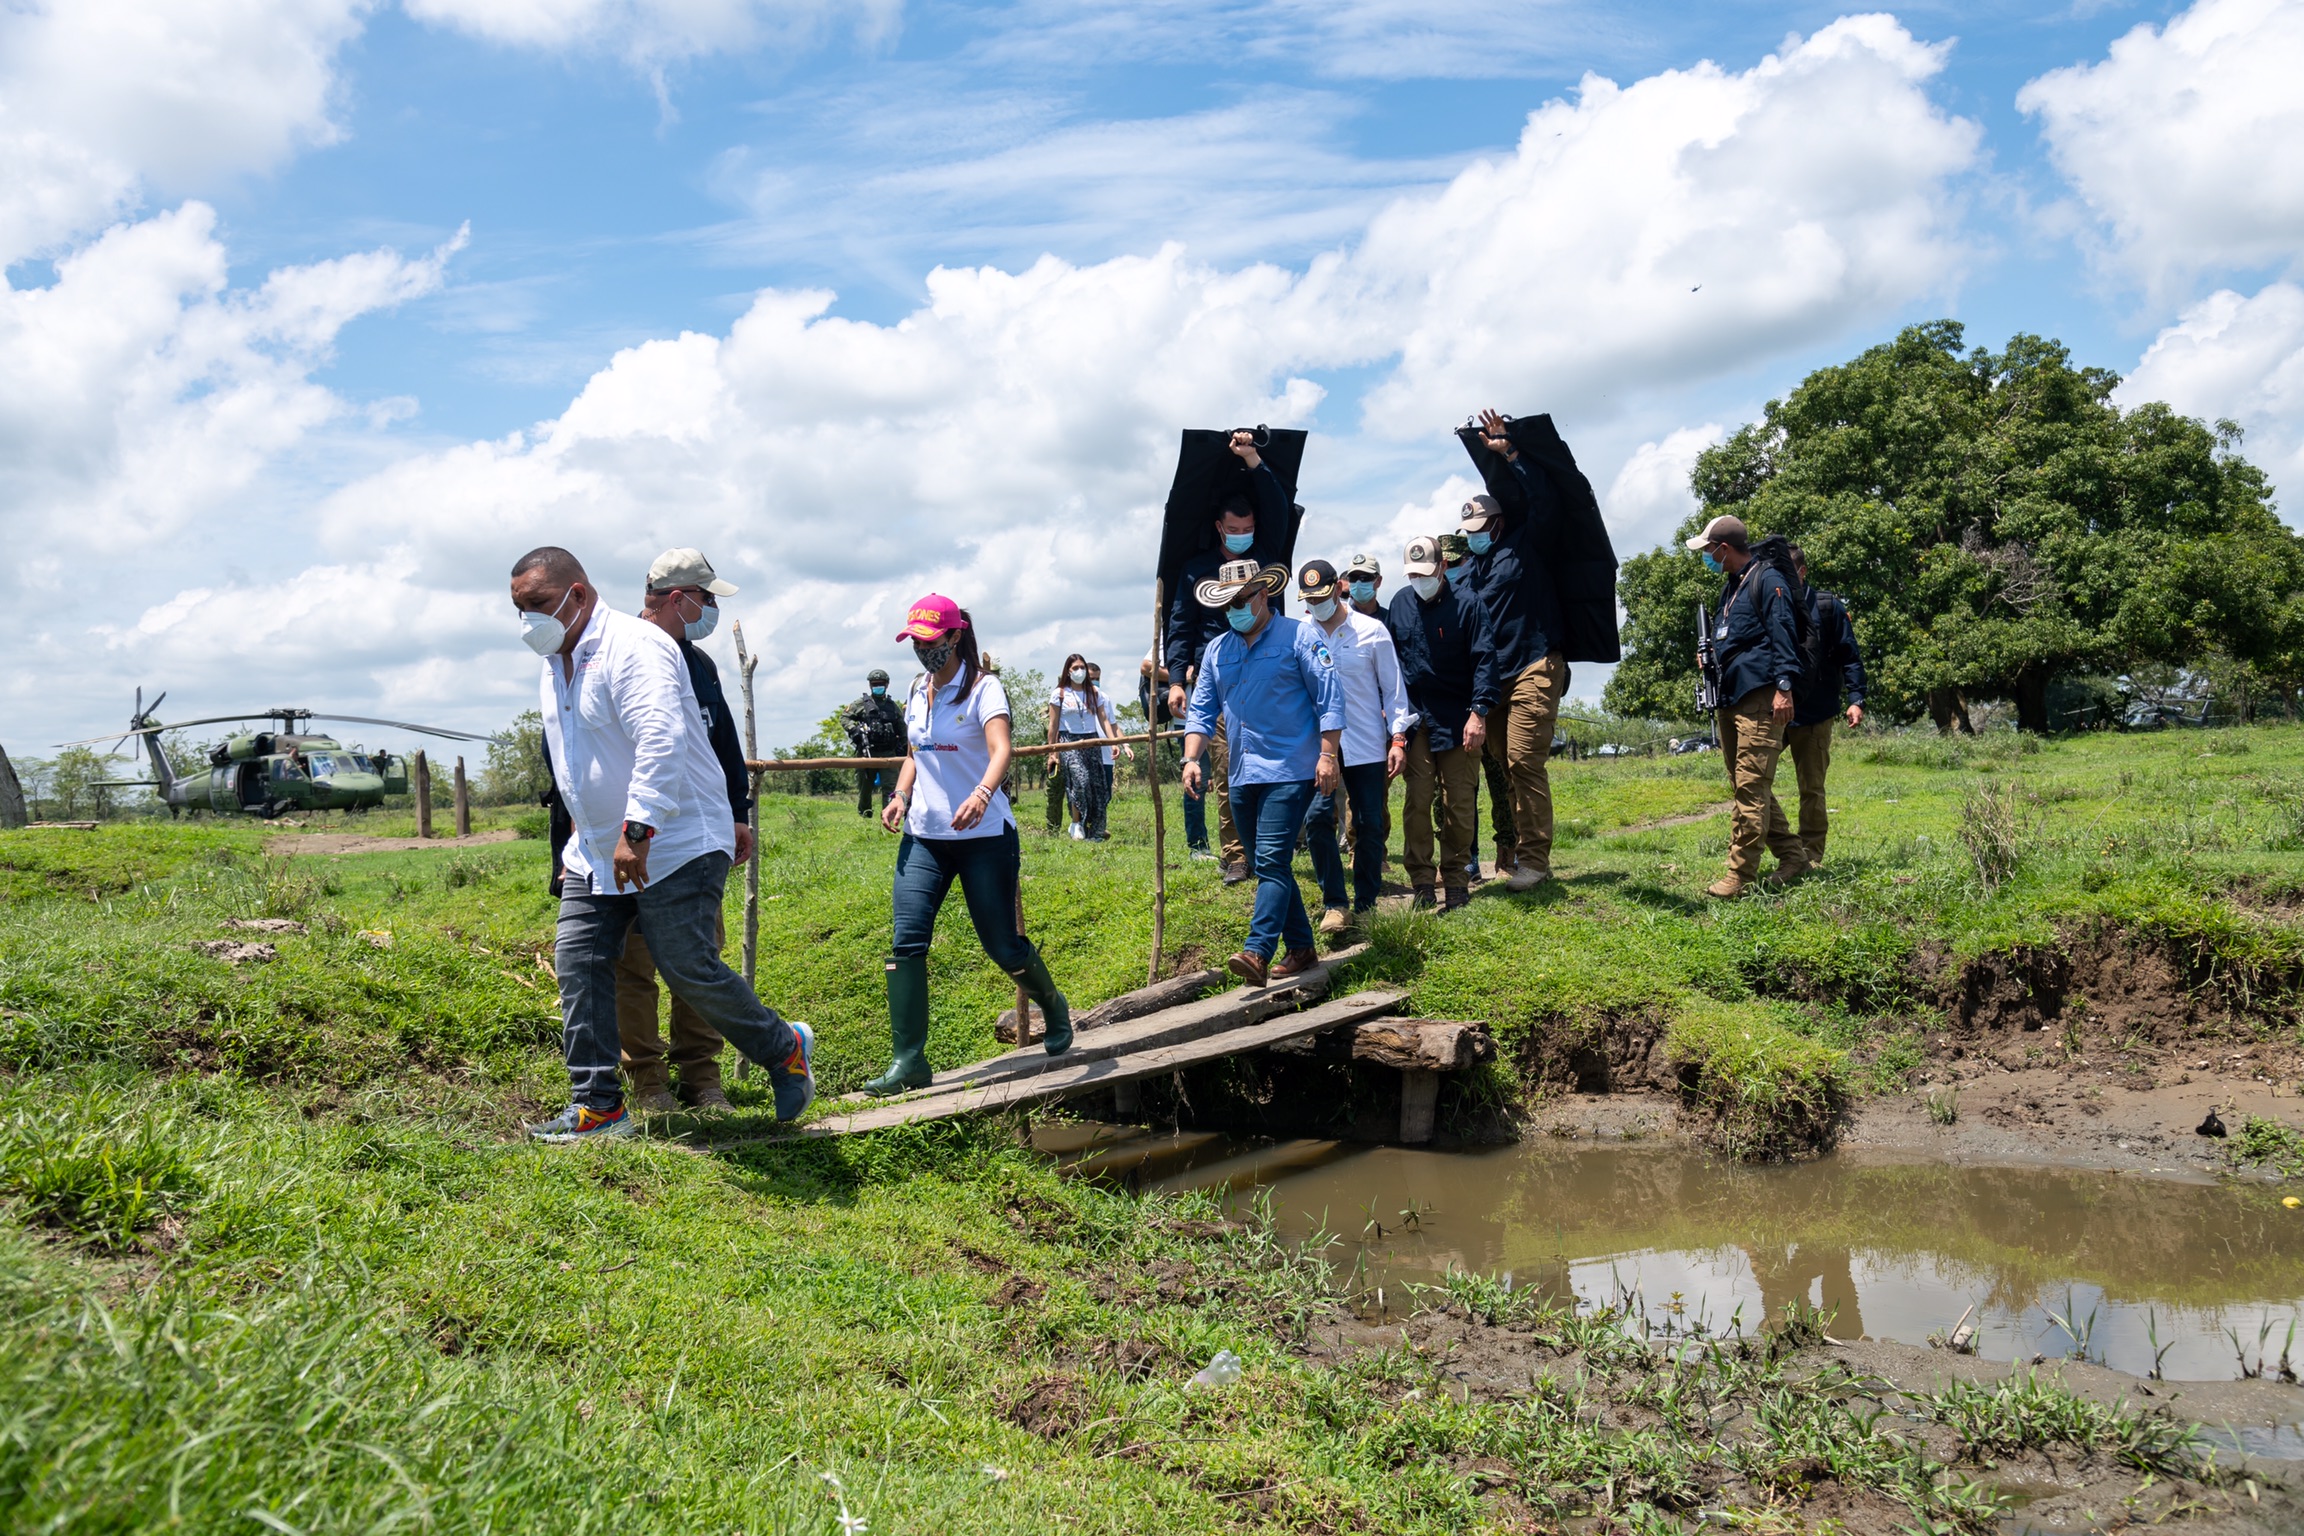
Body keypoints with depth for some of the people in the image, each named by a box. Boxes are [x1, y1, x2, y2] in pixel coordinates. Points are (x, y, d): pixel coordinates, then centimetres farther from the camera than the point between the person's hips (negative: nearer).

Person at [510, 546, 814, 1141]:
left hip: (675, 844, -9)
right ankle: (597, 1106, 8)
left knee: (689, 969, -8)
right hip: (595, 852, 9)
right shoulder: (553, 664, 13)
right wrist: (581, 835, 26)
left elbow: (661, 741, -30)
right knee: (578, 964, 1)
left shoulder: (632, 647, -18)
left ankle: (785, 1050, 14)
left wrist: (638, 831, -35)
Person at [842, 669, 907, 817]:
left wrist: (902, 747, 10)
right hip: (866, 752, -1)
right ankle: (864, 813, 25)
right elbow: (844, 717, 3)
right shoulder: (861, 703, 4)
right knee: (865, 786, 8)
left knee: (890, 784, -9)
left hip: (887, 753, 1)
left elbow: (902, 729, 17)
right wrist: (854, 729, -13)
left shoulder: (893, 706, 13)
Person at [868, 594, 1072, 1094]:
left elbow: (1001, 748, -27)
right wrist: (900, 797, 2)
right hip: (923, 836, 6)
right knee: (906, 941, -9)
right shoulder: (917, 690, 10)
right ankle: (908, 1060, -5)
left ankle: (1054, 1008, 32)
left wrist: (981, 794, -47)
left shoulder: (983, 687, -11)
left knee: (1003, 945, 1)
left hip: (984, 836, -5)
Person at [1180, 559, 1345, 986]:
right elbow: (1201, 711, 15)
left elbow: (1330, 697, -5)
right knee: (1270, 865, 11)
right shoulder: (1217, 651, 15)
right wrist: (1192, 759, 2)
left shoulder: (1300, 636, -2)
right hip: (1243, 775, 7)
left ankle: (1257, 953, -24)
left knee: (1272, 862, -15)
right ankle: (1300, 949, 20)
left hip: (1289, 771, -7)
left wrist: (1328, 754, -13)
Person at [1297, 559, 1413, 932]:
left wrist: (1398, 737, -2)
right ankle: (1334, 905, -4)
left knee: (1371, 824, 2)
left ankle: (1366, 904, 16)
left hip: (1367, 745, 0)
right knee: (1317, 818, -14)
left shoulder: (1372, 631, 1)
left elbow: (1393, 688, 4)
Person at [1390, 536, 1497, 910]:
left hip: (1458, 720, -2)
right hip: (1414, 718, 3)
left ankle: (1455, 880, 11)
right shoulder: (1400, 604, 8)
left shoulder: (1466, 604, -4)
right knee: (1417, 800, -3)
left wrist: (1478, 713, -14)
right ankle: (1421, 881, 3)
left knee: (1460, 802, 0)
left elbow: (1484, 659, -6)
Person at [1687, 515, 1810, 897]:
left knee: (1751, 786, -12)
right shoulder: (1730, 586, 22)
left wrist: (1783, 686, -21)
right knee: (1745, 786, 11)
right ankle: (1793, 856, 21)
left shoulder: (1767, 578, -6)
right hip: (1731, 699, 10)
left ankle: (1739, 876, -14)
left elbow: (1782, 632, -14)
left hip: (1760, 698, -10)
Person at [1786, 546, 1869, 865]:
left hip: (1813, 715, -2)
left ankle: (1811, 856, 15)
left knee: (1812, 788, 6)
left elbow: (1849, 656, 0)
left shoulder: (1827, 607, 1)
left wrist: (1855, 698, -8)